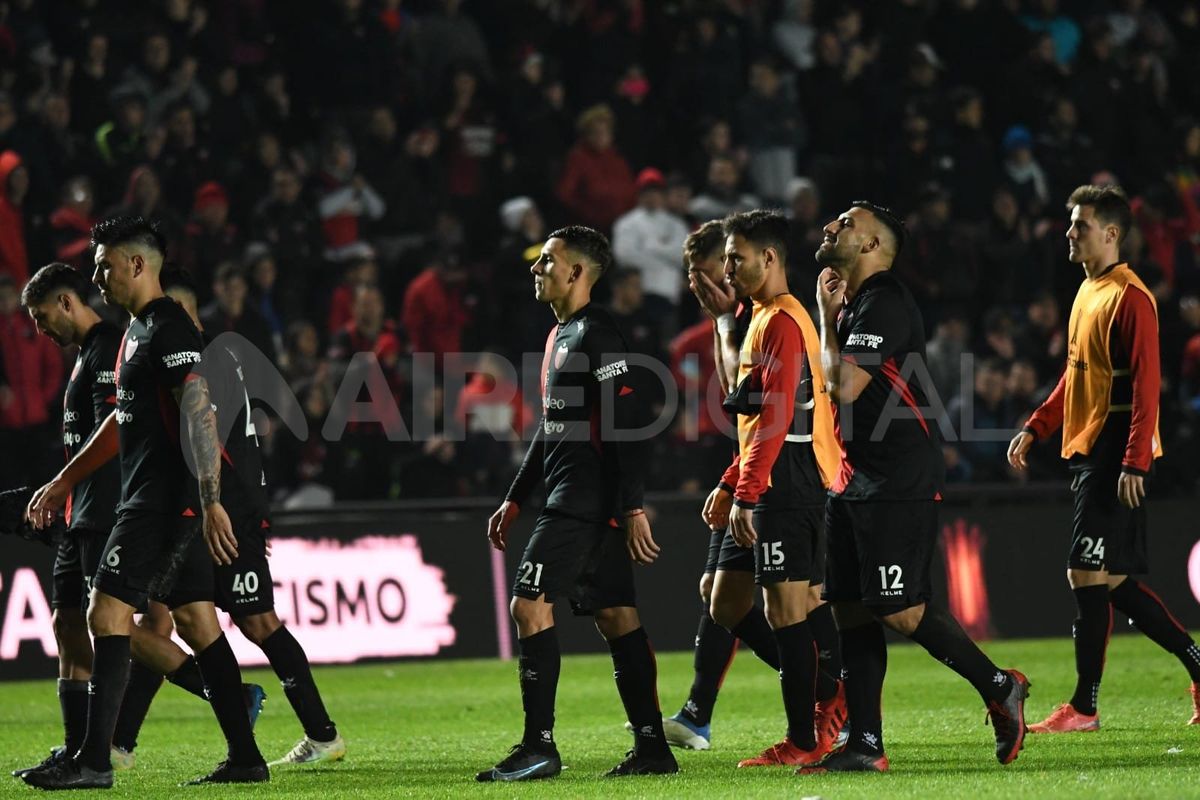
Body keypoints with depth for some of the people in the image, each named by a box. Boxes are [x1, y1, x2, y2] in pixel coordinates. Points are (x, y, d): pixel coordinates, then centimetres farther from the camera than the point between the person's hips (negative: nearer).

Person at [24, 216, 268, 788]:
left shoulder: (169, 329, -13)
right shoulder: (138, 331, 20)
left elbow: (200, 414, -22)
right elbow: (122, 420, 29)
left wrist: (211, 501, -30)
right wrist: (64, 481, 31)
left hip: (164, 500, -10)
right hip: (151, 500, 10)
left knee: (107, 614, -12)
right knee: (197, 623, 8)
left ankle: (94, 761, -13)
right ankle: (245, 757, 9)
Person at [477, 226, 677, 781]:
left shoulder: (596, 335, -13)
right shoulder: (559, 336, 19)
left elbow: (629, 425, -19)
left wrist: (633, 507, -23)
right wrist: (514, 499, 26)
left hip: (586, 500, -10)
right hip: (570, 500, 10)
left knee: (529, 604, -12)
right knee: (615, 616, 8)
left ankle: (539, 746, -12)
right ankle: (652, 748, 8)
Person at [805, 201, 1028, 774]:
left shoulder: (884, 304, -15)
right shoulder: (854, 302, 17)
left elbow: (844, 386, -22)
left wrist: (827, 316, -7)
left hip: (899, 484, -10)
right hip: (859, 479, 10)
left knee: (898, 609, -11)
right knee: (850, 609, 5)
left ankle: (999, 688, 6)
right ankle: (865, 747, 7)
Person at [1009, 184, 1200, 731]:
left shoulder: (1131, 299, -12)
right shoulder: (1087, 292, 17)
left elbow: (1146, 386, -18)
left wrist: (1134, 462, -24)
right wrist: (1035, 428, 18)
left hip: (1115, 457, -10)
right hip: (1087, 454, 10)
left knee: (1087, 574, -8)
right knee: (1115, 581, 10)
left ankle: (1084, 706, -4)